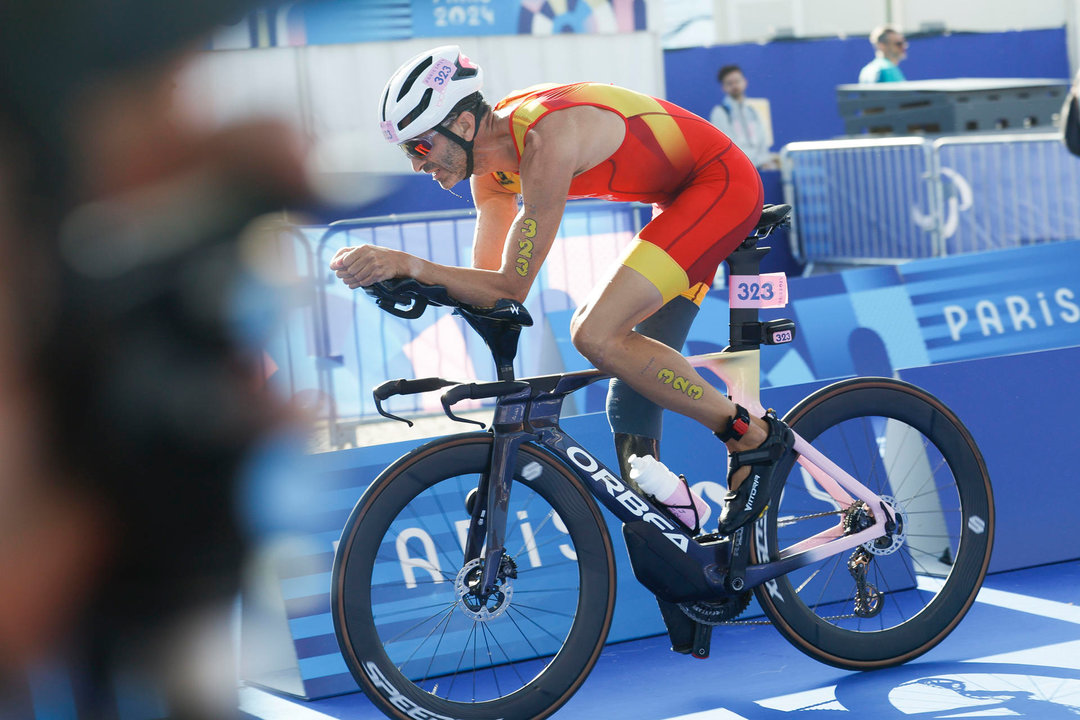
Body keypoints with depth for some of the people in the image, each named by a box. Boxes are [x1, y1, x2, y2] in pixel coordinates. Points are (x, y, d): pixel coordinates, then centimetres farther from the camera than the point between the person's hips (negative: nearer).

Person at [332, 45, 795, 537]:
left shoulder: (546, 138, -29)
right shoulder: (490, 159, 0)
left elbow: (512, 288, -28)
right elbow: (488, 282, 1)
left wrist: (409, 263, -36)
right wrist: (396, 273, -13)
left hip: (722, 184, -10)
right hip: (682, 201, 10)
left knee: (596, 335, -23)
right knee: (635, 369, 8)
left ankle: (752, 436, -11)